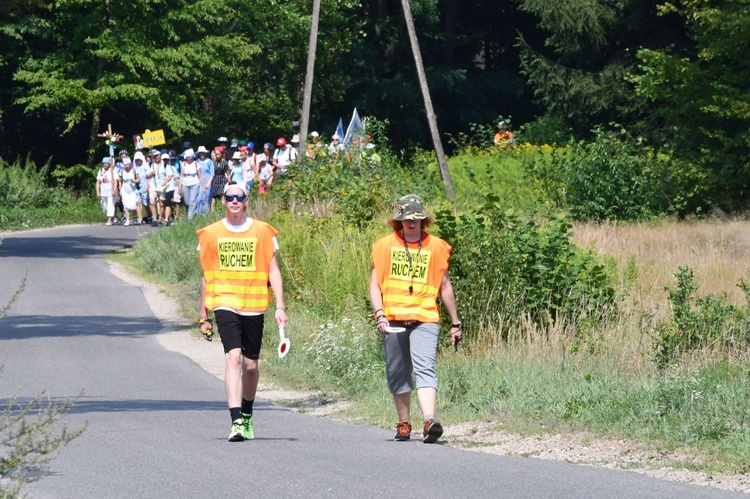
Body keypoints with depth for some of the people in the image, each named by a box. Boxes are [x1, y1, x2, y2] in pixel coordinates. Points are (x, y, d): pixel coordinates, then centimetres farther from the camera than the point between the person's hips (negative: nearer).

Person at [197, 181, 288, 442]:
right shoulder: (211, 234, 7)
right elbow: (207, 276, 13)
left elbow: (273, 271, 5)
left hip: (254, 306, 1)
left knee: (250, 365, 8)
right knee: (233, 357, -18)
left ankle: (247, 416, 31)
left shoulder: (262, 231, 5)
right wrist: (203, 315, 12)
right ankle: (236, 421, -25)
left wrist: (280, 306, -5)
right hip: (225, 304, -1)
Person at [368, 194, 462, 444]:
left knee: (425, 368, -18)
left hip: (425, 320, -2)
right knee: (397, 373, 8)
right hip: (394, 320, 2)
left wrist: (455, 322, 18)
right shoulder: (385, 246, 9)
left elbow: (444, 286, 16)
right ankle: (403, 424, 20)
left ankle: (429, 421, -31)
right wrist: (379, 315, -9)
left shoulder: (435, 247, 10)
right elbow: (375, 284, 7)